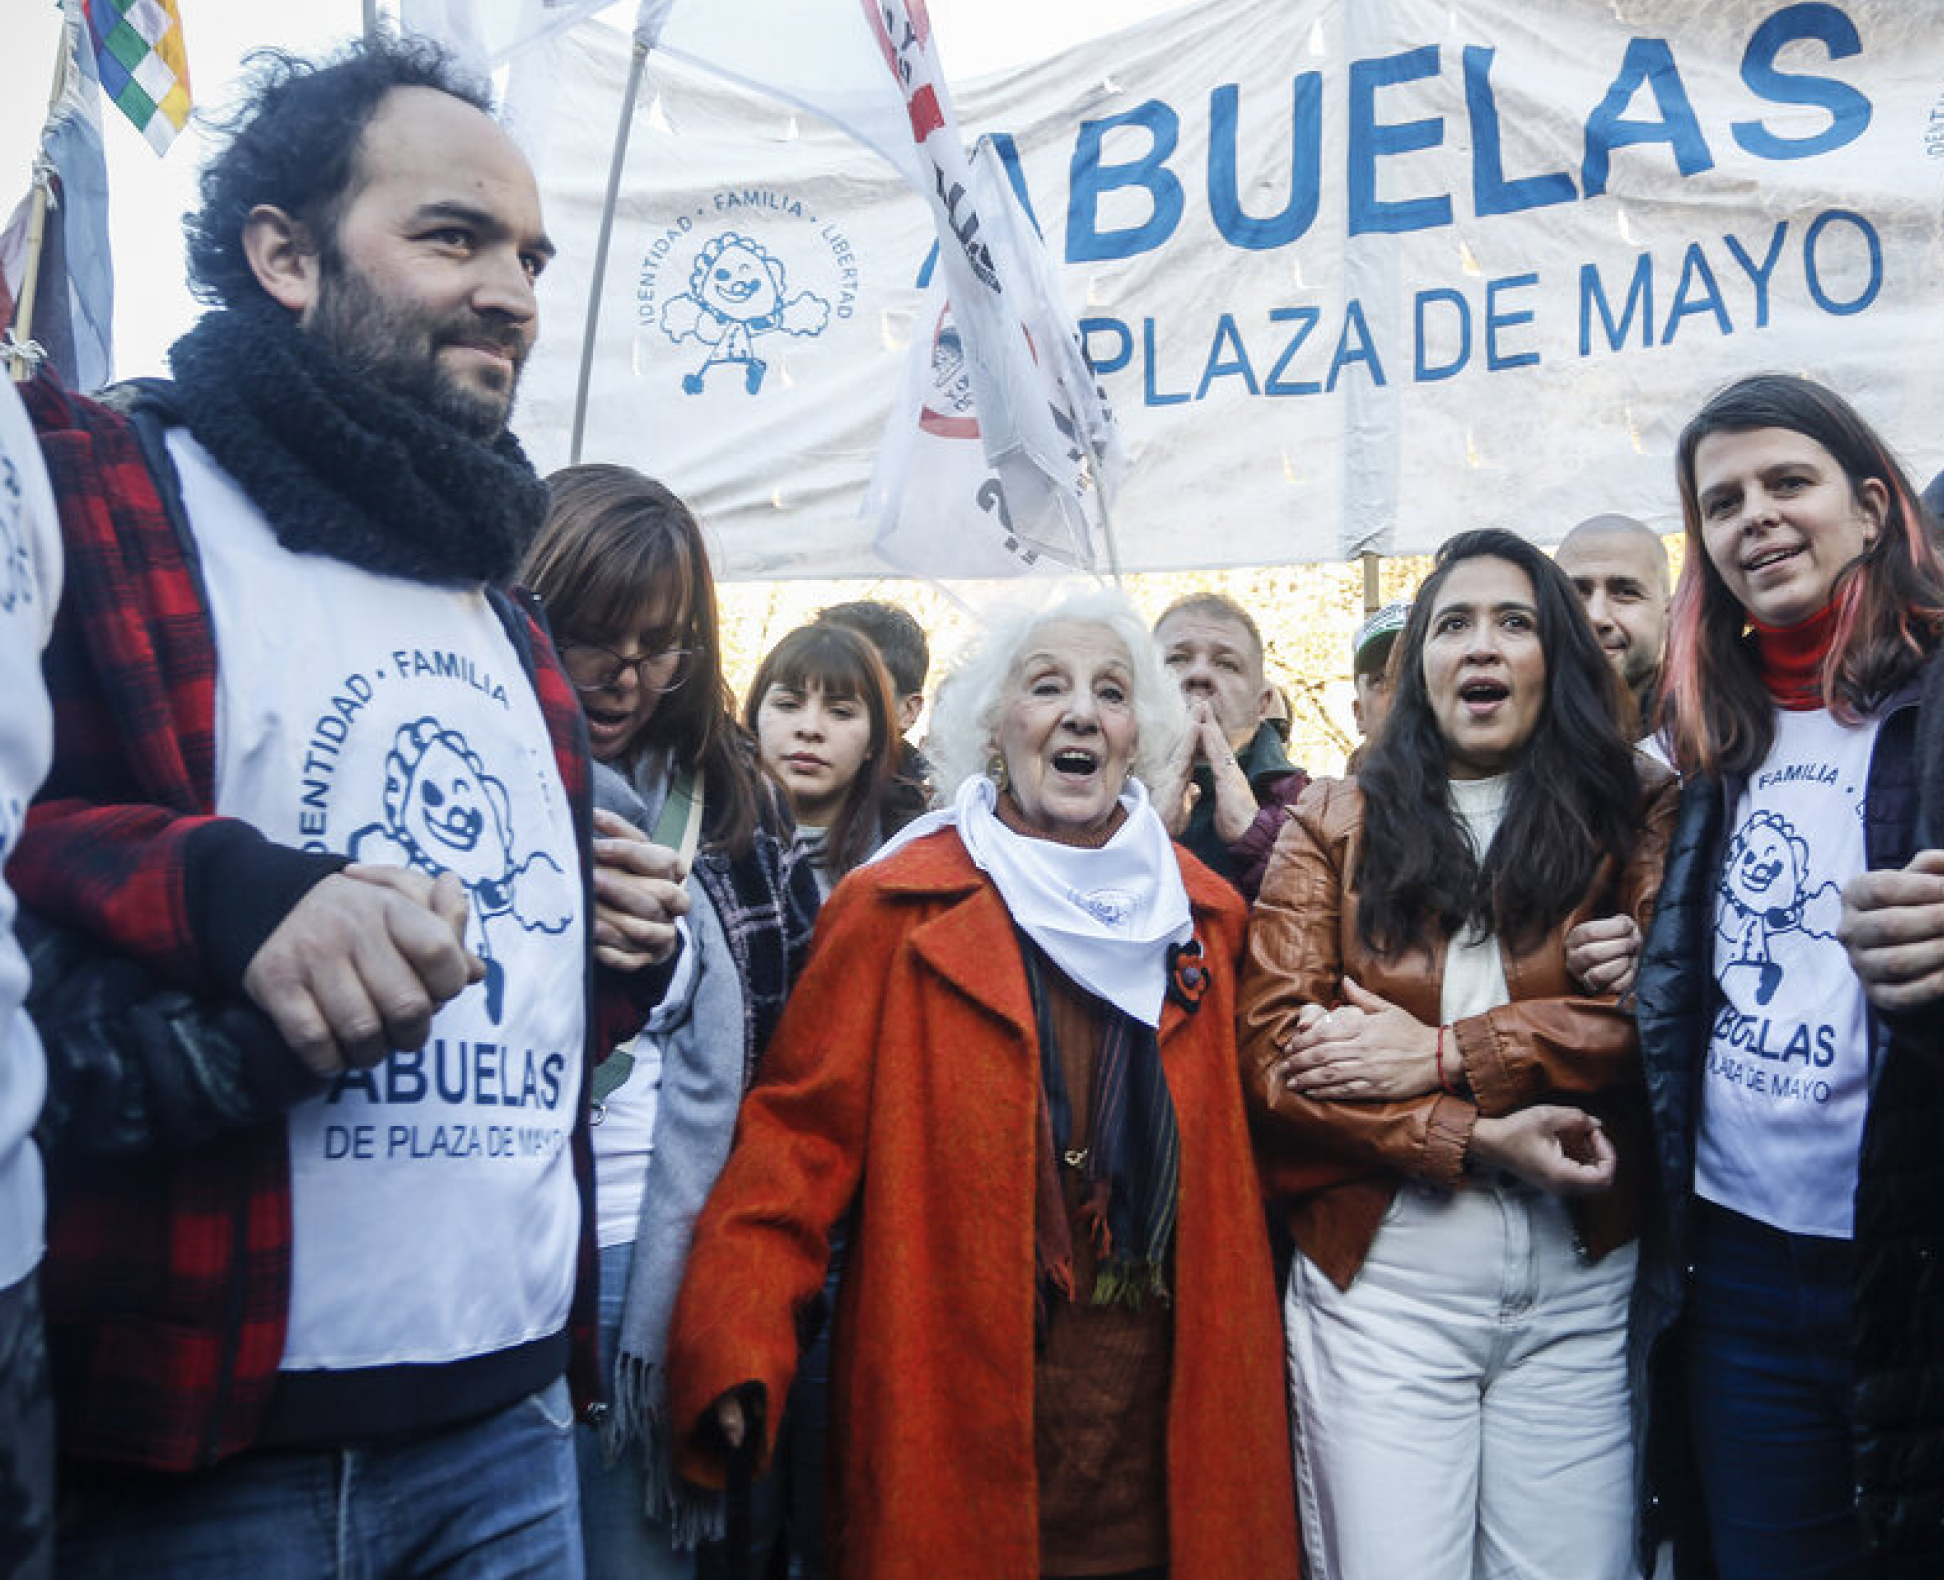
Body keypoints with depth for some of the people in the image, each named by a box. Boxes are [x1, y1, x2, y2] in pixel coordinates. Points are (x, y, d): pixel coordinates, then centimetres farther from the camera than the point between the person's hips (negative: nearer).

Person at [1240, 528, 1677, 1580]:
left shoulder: (1633, 813, 8)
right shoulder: (1336, 824, 7)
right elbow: (1273, 1048, -3)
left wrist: (1440, 1055, -14)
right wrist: (1470, 1136, -12)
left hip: (1581, 1284, 1)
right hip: (1378, 1277, 0)